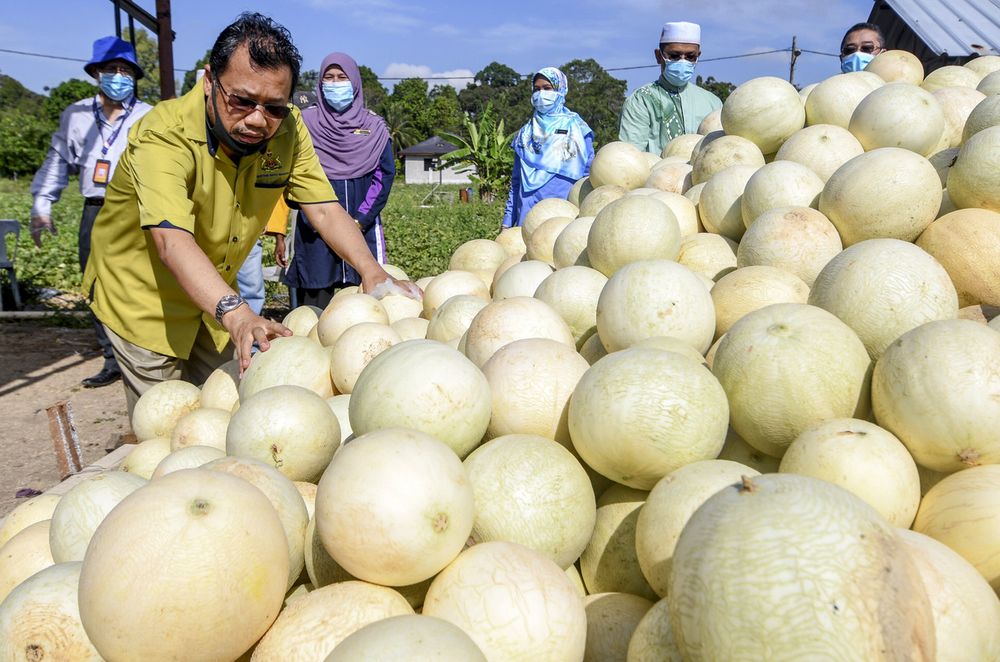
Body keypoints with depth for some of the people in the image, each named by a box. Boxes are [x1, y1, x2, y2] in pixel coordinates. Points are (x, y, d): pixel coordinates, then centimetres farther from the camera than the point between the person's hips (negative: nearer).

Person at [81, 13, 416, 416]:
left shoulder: (287, 130, -14)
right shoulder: (163, 135, -31)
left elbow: (325, 210, -14)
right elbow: (172, 240, -43)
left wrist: (372, 272, -32)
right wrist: (238, 316, -58)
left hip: (214, 297, 5)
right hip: (142, 296, -5)